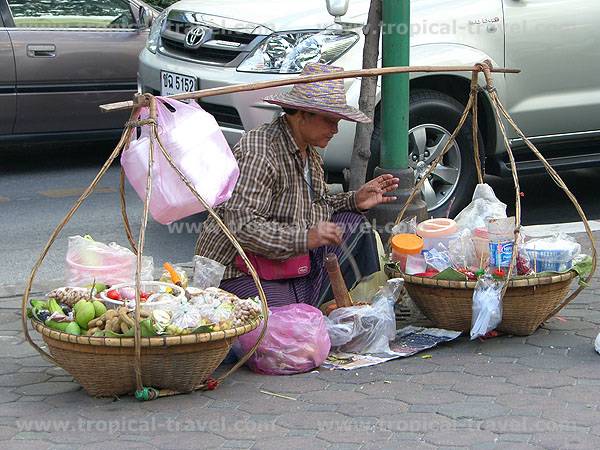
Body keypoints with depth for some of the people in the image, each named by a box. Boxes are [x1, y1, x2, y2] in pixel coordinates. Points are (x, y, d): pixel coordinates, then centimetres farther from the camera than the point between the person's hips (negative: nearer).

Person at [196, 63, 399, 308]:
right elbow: (241, 226, -29)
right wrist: (305, 238, -35)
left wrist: (354, 201, 5)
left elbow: (316, 206, 23)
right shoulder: (258, 153, -22)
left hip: (293, 265, 10)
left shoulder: (309, 152, 10)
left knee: (353, 223, 8)